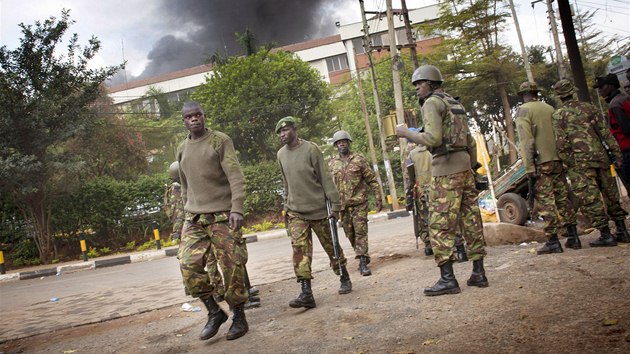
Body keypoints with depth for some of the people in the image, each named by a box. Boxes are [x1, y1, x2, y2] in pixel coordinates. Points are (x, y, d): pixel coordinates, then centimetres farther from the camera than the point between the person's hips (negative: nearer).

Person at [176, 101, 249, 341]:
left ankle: (239, 317, 15)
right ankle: (214, 312, 10)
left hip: (223, 216, -4)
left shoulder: (221, 141, -3)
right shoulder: (182, 150, 14)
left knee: (232, 267, -3)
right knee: (188, 265, -7)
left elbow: (236, 178, -10)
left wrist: (237, 209, -21)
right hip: (194, 219, 5)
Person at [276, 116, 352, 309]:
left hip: (318, 209, -3)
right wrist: (287, 205, 16)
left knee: (331, 246, 9)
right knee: (300, 249, -11)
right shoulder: (281, 154, 7)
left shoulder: (311, 149, -10)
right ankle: (306, 293, -12)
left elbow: (326, 178, -10)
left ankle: (345, 279, 30)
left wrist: (334, 205, -13)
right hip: (295, 212, 3)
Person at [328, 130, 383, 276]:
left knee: (360, 231, -9)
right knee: (350, 234, 9)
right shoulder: (331, 164, 8)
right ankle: (364, 256, 27)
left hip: (359, 202, -3)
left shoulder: (359, 160, -1)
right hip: (342, 205, 4)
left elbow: (372, 180, 1)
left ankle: (363, 262, -8)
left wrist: (378, 199, -3)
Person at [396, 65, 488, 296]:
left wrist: (407, 134, -5)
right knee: (471, 221, 9)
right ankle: (478, 273, 13)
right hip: (464, 166, 9)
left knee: (440, 225, -6)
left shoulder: (432, 102, -6)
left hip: (446, 170, -9)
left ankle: (447, 279, -5)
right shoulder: (454, 103, 21)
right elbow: (470, 141, 21)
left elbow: (433, 138, -18)